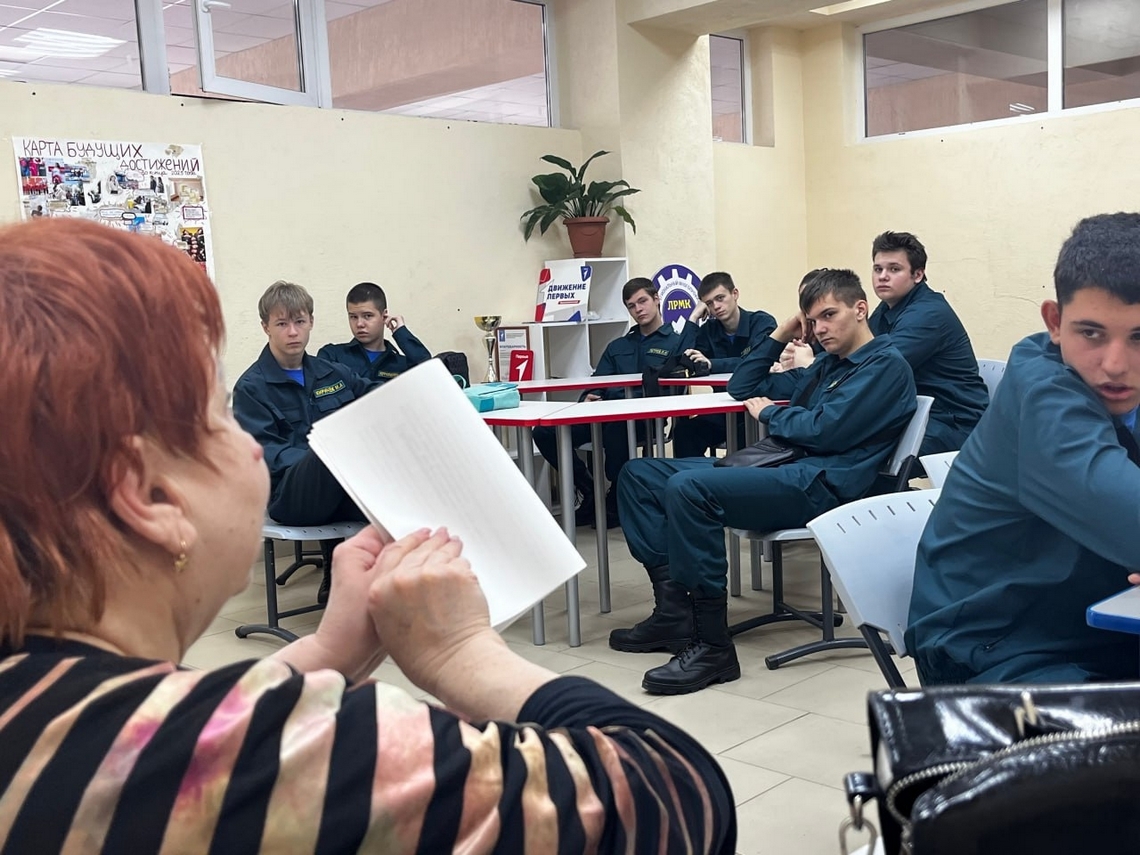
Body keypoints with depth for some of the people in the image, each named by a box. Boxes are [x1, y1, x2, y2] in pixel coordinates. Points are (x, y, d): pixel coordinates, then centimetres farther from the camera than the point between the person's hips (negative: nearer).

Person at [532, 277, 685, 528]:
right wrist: (588, 399, -8)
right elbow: (596, 385, 19)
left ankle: (616, 501, -18)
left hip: (644, 418, -5)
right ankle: (589, 491, 0)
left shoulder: (675, 343, 11)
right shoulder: (617, 347, 28)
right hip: (606, 414, 6)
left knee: (615, 427, -42)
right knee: (544, 433, -16)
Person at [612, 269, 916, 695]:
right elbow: (743, 388, 31)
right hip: (778, 467, 10)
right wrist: (779, 336, 20)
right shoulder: (829, 364, 25)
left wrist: (768, 412, 2)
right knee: (639, 475, 5)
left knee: (687, 488, -33)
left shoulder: (885, 366, -2)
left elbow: (823, 430, -15)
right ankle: (674, 609, -7)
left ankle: (712, 646, -27)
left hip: (819, 485, -10)